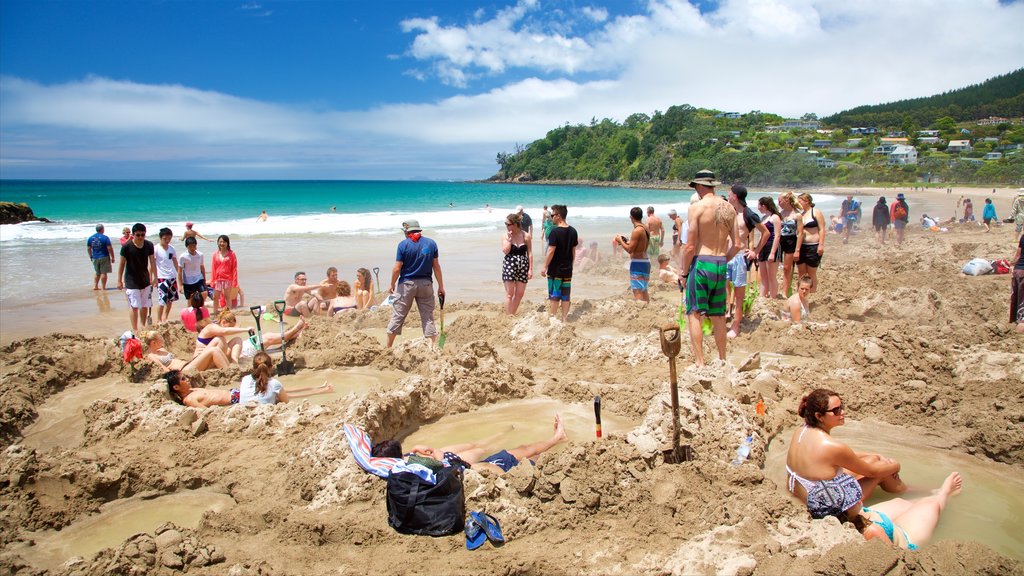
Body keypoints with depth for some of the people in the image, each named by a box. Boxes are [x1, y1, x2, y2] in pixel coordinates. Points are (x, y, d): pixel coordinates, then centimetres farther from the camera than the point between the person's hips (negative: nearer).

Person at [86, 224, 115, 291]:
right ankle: (104, 287, 1)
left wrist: (91, 257, 22)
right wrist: (112, 257, -7)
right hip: (104, 257, -5)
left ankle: (95, 286, 11)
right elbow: (110, 248, -13)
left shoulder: (90, 238, 5)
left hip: (95, 258, 5)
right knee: (104, 273, 0)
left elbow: (88, 249, 10)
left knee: (97, 273, 18)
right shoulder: (105, 237, -10)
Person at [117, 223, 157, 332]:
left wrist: (154, 277, 5)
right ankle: (135, 330, -4)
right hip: (131, 281, -4)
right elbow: (122, 264, -6)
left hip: (145, 280, 4)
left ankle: (144, 327, 25)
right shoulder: (126, 247, -13)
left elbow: (152, 262, 6)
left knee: (145, 306, 12)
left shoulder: (149, 245, -3)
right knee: (134, 306, -9)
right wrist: (119, 280, -4)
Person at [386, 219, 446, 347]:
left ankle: (388, 347, 13)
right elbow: (436, 266, 2)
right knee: (428, 317, 8)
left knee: (397, 316, 6)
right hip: (426, 284, 2)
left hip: (406, 284, -2)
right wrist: (441, 286, 8)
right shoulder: (431, 243, 2)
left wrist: (392, 285, 6)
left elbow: (397, 268, -8)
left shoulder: (403, 244, -7)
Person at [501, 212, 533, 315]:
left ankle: (513, 314, 21)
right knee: (509, 294, -1)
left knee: (520, 294, 7)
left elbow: (530, 253, 0)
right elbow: (505, 251, -14)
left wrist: (530, 269, -3)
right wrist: (509, 238, -14)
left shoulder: (526, 236, -2)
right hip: (509, 265, -2)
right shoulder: (505, 236, -2)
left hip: (523, 266, 2)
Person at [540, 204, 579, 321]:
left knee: (554, 295, 4)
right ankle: (564, 318, 17)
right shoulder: (573, 231, 3)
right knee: (566, 296, 11)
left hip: (555, 270, -6)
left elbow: (551, 251, -18)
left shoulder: (555, 231, -17)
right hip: (567, 269, 6)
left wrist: (544, 267, -11)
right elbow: (573, 250, 10)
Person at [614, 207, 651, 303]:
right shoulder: (646, 229, 11)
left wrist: (620, 241, -3)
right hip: (645, 262, 10)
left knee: (637, 291, -11)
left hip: (637, 263, -10)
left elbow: (630, 250, -17)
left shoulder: (637, 230, -17)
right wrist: (626, 242, 19)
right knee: (644, 290, 18)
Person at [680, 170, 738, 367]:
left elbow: (690, 246, -12)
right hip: (721, 265, 6)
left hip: (701, 263, -6)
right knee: (718, 316, 15)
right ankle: (722, 360, 23)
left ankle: (699, 363, -4)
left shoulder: (697, 207, -10)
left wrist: (684, 272, -3)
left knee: (695, 314, -2)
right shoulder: (729, 208, 8)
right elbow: (736, 245, 10)